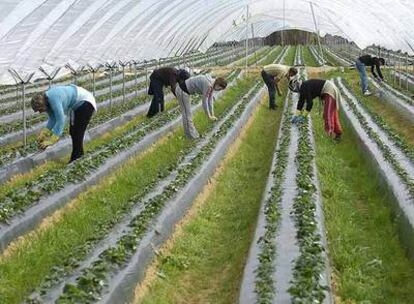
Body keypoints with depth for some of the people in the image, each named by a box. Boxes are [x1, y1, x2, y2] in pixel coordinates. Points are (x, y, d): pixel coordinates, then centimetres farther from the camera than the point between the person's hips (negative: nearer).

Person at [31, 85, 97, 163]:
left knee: (77, 133, -11)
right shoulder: (45, 100, -5)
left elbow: (60, 120, -35)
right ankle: (79, 155, 26)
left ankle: (75, 160, -6)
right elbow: (52, 119, 3)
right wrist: (44, 134, -5)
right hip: (77, 104, 10)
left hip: (85, 102, -10)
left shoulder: (54, 100, -33)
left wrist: (51, 141, -34)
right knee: (73, 132, 13)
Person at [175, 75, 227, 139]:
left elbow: (210, 101, 11)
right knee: (187, 113, 0)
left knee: (186, 113, 19)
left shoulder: (211, 85, 6)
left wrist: (212, 115, 10)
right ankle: (192, 135, 11)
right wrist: (209, 116, -10)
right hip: (182, 91, -10)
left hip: (182, 90, 10)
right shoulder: (208, 85, -24)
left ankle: (191, 133, 30)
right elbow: (204, 101, -19)